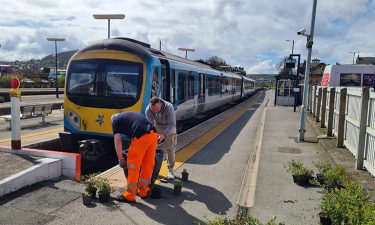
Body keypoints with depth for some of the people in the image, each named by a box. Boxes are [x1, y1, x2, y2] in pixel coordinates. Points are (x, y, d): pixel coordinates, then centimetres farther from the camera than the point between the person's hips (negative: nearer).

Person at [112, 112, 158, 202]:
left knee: (133, 167, 7)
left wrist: (121, 159, 24)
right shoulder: (130, 115, 36)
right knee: (148, 165, 18)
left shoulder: (115, 120, 18)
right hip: (153, 134, 7)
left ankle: (129, 195, 18)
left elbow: (118, 142, 14)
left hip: (141, 137, -7)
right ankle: (143, 191, 33)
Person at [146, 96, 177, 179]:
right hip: (157, 125, 2)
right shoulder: (148, 109, -30)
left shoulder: (169, 107, -38)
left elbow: (172, 124, -41)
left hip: (169, 126, -2)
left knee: (170, 148, -6)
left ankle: (170, 170, 4)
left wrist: (164, 135, -56)